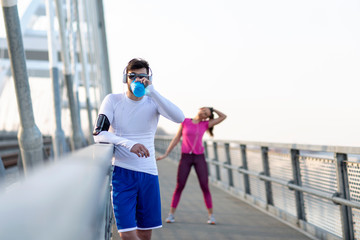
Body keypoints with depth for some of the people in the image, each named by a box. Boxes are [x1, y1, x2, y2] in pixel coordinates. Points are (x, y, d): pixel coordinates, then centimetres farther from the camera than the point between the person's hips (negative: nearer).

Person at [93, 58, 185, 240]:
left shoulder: (153, 102, 3)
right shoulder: (113, 100, 0)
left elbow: (179, 118, -16)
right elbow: (98, 134, -11)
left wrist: (152, 92, -21)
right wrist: (129, 144, -26)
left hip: (148, 173, 2)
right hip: (122, 173, -2)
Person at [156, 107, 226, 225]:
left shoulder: (205, 124, 4)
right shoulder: (185, 122, 3)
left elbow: (223, 117, 3)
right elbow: (176, 139, 6)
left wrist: (212, 109, 9)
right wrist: (166, 154, 3)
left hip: (199, 158, 1)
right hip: (185, 157, -1)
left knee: (205, 187, -3)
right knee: (179, 186, -3)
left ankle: (211, 215, 4)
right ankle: (171, 214, 6)